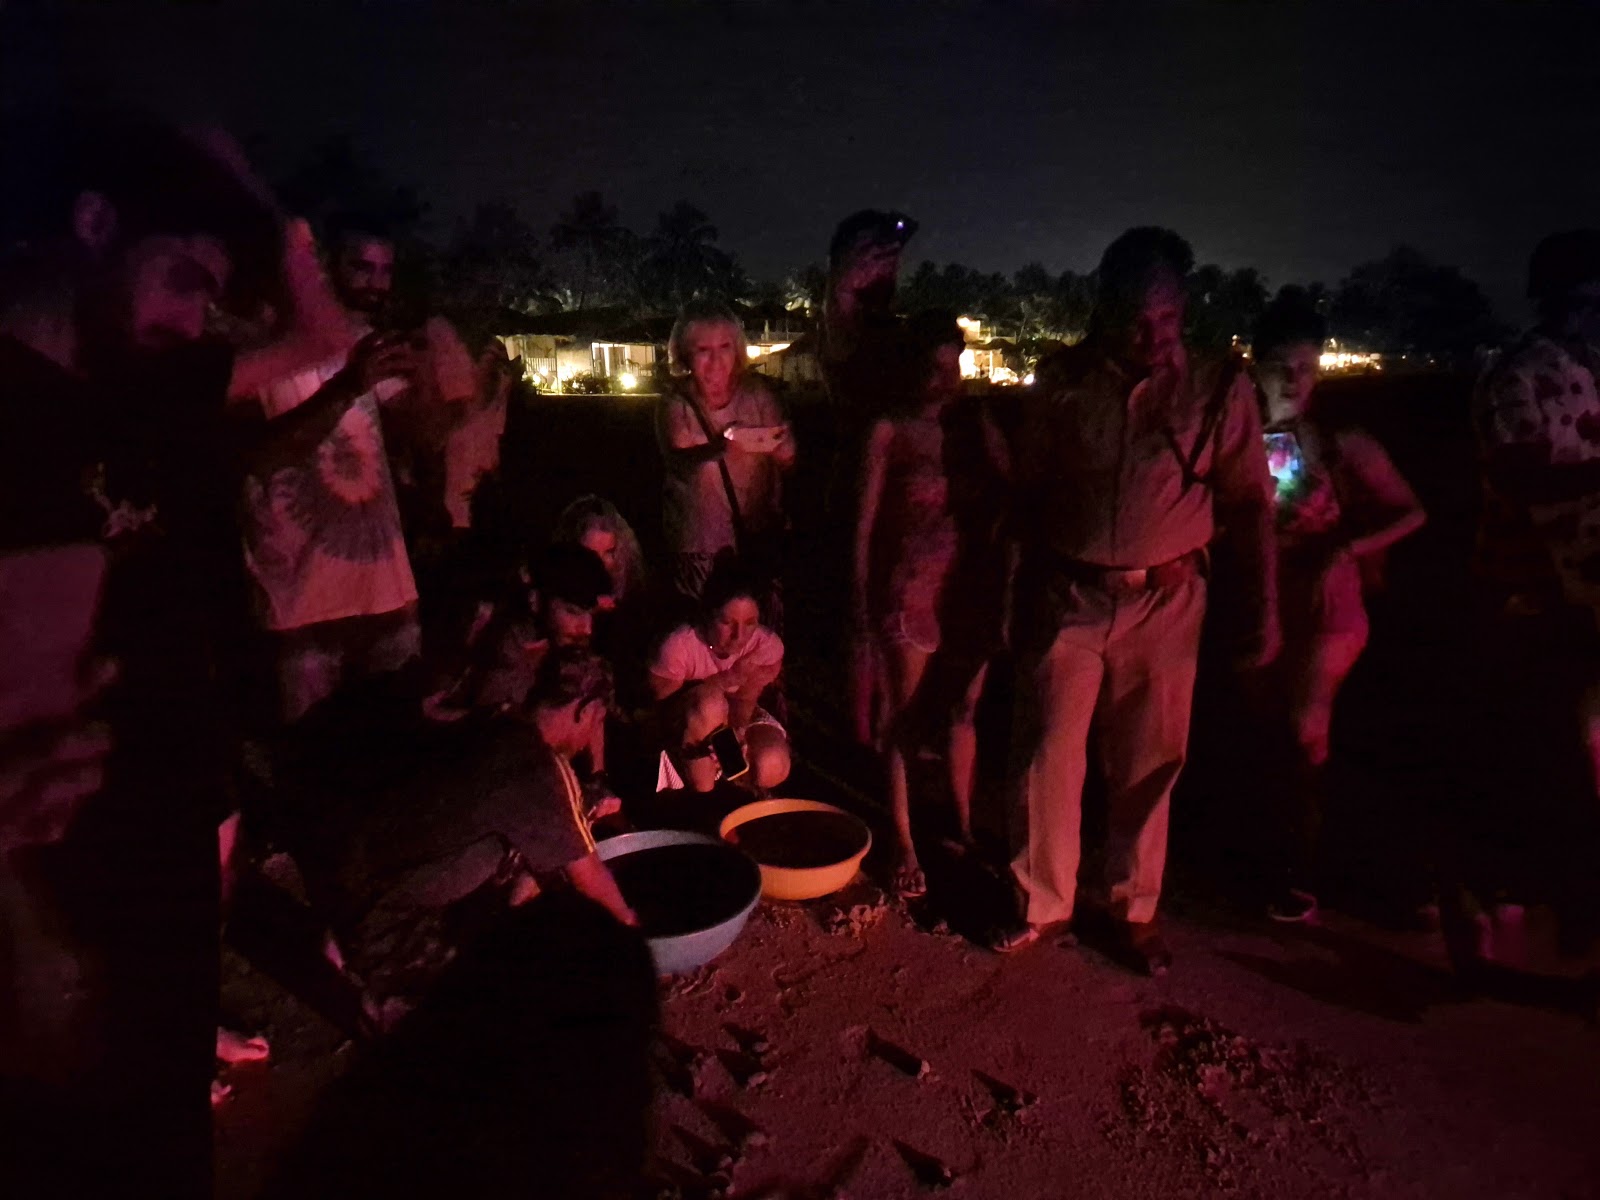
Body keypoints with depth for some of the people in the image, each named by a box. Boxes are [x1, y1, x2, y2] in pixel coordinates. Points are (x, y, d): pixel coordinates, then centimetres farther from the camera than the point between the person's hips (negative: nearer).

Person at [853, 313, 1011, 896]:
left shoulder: (979, 424, 5)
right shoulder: (890, 432, -5)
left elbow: (1008, 501, 6)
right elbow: (865, 523, -5)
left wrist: (1007, 580, -3)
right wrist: (862, 598, -7)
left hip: (975, 589, 4)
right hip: (913, 592, -4)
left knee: (963, 712, 14)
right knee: (907, 721, 4)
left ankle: (964, 825, 31)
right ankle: (905, 846, 16)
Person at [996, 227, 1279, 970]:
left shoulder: (1219, 389, -3)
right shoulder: (1063, 382, -1)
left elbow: (1249, 505, -2)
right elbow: (1030, 492, 5)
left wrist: (1264, 608, -8)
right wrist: (1027, 592, 5)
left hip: (1164, 602, 0)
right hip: (1070, 599, 1)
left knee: (1147, 766, 10)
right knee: (1048, 756, 5)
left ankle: (1134, 910, 29)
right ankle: (1042, 901, 25)